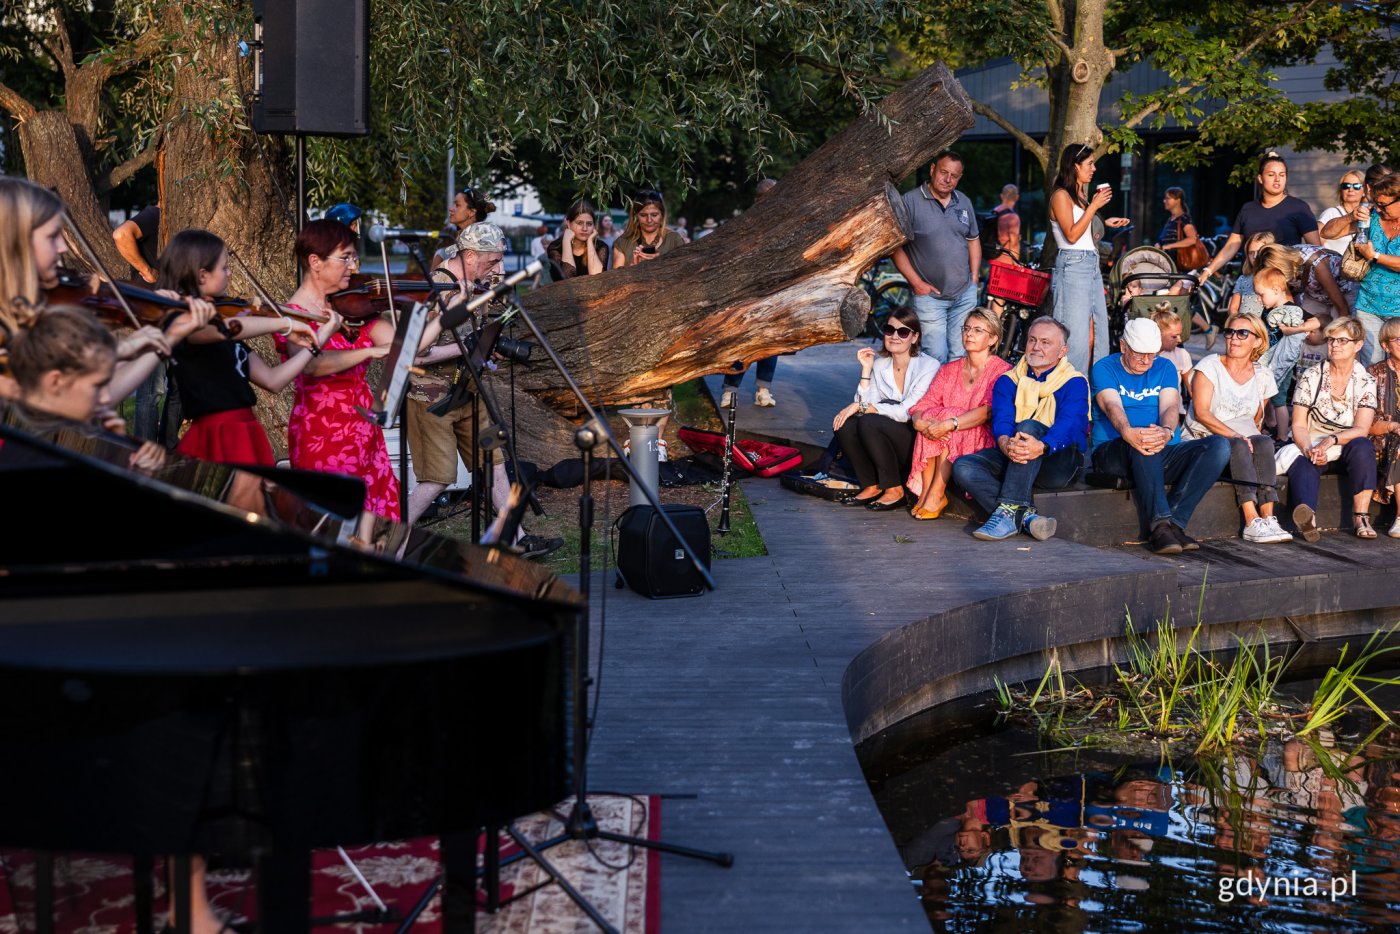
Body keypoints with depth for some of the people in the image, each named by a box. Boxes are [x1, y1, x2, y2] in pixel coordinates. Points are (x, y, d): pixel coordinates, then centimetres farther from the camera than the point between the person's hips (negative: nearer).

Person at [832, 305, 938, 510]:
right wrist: (866, 370, -7)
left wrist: (861, 407, -20)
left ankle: (895, 491, -16)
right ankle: (872, 486, -7)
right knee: (844, 424, -19)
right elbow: (865, 404, -2)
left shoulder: (928, 366, -9)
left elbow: (906, 412, -19)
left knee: (868, 422, -29)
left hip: (917, 444, -5)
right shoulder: (879, 364, 8)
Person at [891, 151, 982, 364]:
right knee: (936, 358, -9)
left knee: (961, 357, 7)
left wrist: (974, 278, 10)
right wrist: (916, 282, -11)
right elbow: (896, 247, -7)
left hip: (965, 294, 5)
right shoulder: (911, 202, -7)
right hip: (929, 295, -5)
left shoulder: (964, 203, 11)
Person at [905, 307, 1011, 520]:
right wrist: (921, 421, -24)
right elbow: (920, 407, 1)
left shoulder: (1002, 371, -3)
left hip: (984, 443, -4)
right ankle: (925, 491, -24)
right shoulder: (949, 370, 13)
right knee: (930, 418, -25)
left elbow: (989, 411, -20)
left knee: (948, 417, -29)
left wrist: (949, 424, -33)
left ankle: (936, 495, -29)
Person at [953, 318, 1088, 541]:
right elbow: (1001, 420, -4)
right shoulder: (1008, 382, 14)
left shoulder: (1074, 383, 3)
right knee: (963, 467, -22)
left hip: (1058, 460, -4)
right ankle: (1026, 515, -33)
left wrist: (1042, 446, -40)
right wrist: (1006, 444, -31)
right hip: (1011, 458, 4)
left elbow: (1068, 425, -16)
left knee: (1029, 427, -34)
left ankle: (1009, 510, -41)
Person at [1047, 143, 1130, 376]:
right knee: (1076, 337, -9)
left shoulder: (1081, 196, 17)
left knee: (1095, 336, 7)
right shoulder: (1061, 196, -8)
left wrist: (1105, 223, 17)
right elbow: (1072, 235, -16)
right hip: (1072, 267, -9)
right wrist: (1093, 206, -14)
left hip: (1092, 266, 9)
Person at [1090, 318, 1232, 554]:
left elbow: (1170, 406, -5)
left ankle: (1174, 522, -28)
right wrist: (1128, 433, -42)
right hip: (1113, 453, -5)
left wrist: (1167, 432, -32)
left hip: (1164, 455, 5)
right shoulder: (1105, 369, 2)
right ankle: (1160, 526, -44)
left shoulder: (1164, 368, 14)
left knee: (1219, 446, -20)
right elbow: (1113, 406, -18)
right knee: (1142, 445, -40)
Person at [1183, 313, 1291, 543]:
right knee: (1237, 446, -35)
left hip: (1242, 441, 4)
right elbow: (1201, 412, -13)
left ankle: (1268, 518, -40)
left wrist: (1252, 436, -1)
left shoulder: (1263, 376, 11)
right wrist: (1234, 435, -24)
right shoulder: (1210, 366, -1)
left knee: (1264, 442, -30)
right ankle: (1252, 522, -46)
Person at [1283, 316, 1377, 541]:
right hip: (1311, 447, -1)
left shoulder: (1365, 382, 2)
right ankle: (1308, 516, -66)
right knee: (1302, 464, -35)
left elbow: (1361, 429, -8)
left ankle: (1361, 517, -32)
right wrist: (1309, 450, -23)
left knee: (1362, 446, -34)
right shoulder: (1310, 377, 2)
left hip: (1347, 451, 1)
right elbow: (1299, 425, -2)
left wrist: (1332, 440, -27)